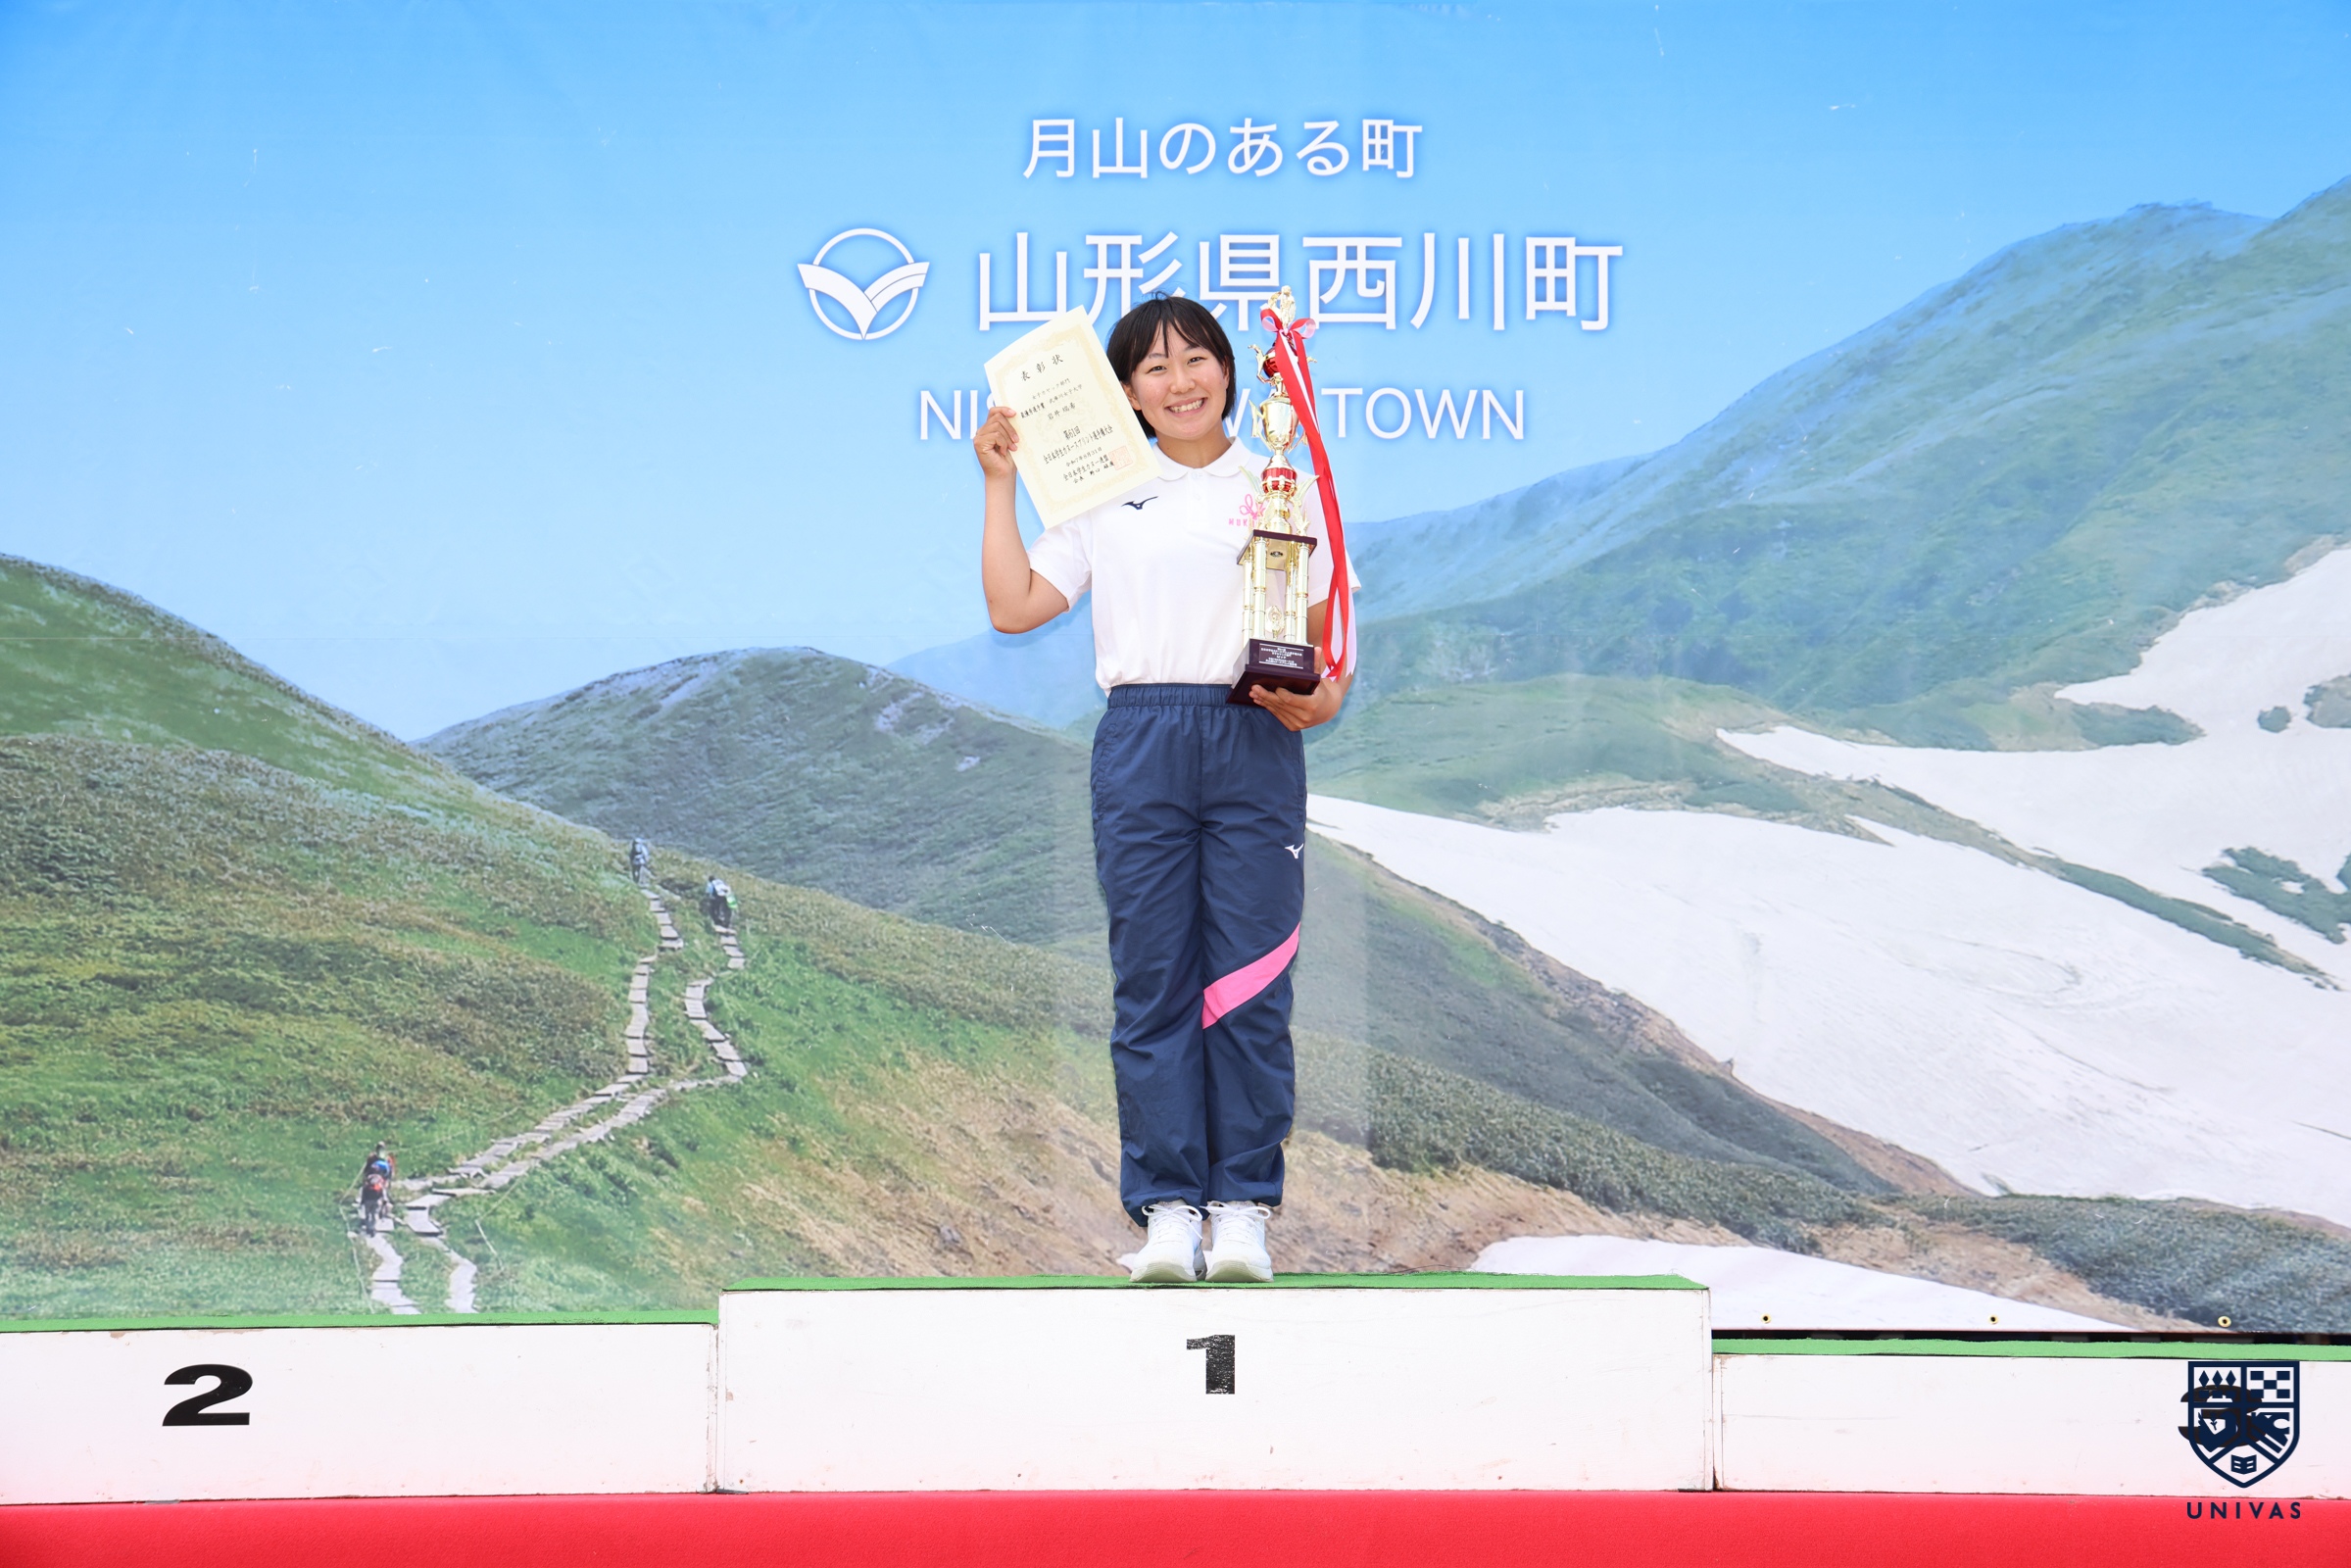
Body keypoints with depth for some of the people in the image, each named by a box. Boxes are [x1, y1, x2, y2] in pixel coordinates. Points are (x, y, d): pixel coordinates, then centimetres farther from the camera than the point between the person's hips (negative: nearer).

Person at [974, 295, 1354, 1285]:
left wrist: (1323, 697, -10)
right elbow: (1014, 606, 10)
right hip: (1139, 746, 1)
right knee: (1151, 983, -2)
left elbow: (1327, 633, 10)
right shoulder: (1105, 499, 15)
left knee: (1250, 983, -4)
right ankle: (1166, 1213, 1)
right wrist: (1000, 483, 8)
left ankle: (1243, 1212, 1)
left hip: (1254, 745, -1)